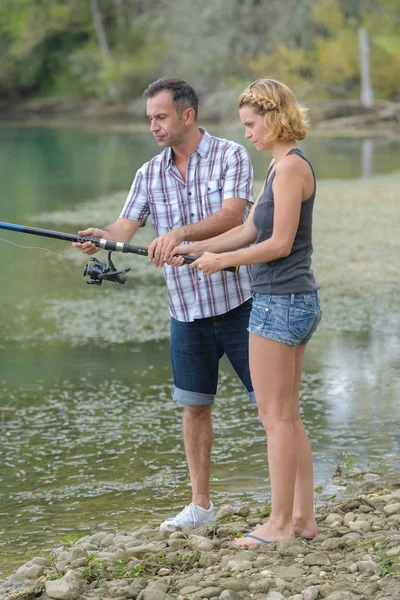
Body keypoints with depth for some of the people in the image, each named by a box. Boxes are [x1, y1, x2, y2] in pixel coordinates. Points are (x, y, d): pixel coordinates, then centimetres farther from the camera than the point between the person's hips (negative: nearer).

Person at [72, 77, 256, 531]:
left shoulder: (230, 156, -8)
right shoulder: (149, 174, 6)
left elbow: (232, 216, -22)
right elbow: (125, 228, -4)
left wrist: (180, 232, -37)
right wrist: (100, 236, -28)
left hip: (238, 302, -4)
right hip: (187, 310, 4)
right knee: (194, 406, 9)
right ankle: (200, 505, 19)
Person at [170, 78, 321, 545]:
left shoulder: (291, 166, -15)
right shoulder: (281, 165, 16)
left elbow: (280, 244, -19)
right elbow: (248, 231, 17)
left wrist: (221, 260, -9)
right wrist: (193, 249, 9)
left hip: (280, 302, -10)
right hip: (298, 301, 10)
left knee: (275, 416, -4)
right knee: (287, 415, 12)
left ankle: (281, 522, 2)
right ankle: (304, 518, 16)